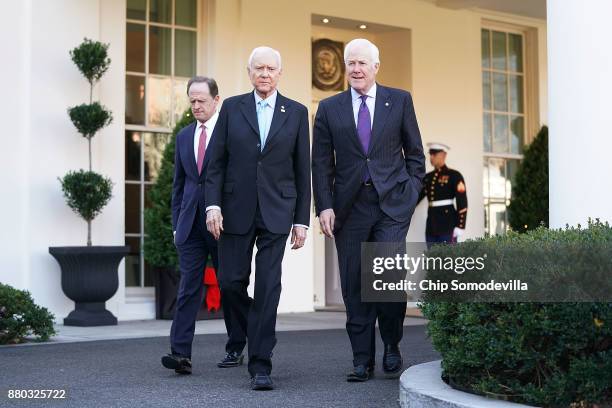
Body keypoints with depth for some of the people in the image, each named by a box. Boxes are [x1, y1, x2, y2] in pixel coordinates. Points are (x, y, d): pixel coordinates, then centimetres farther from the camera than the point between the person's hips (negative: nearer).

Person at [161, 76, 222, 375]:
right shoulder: (184, 136, 14)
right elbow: (179, 183, 17)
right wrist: (176, 223, 11)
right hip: (191, 224, 4)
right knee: (188, 288, -3)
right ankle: (181, 353, -7)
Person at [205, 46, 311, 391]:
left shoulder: (297, 113, 6)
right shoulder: (232, 108, 7)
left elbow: (303, 170, 6)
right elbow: (217, 161, 4)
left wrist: (302, 220, 2)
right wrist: (213, 204, -7)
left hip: (276, 212, -1)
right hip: (236, 210, 1)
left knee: (268, 286, -6)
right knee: (231, 281, 3)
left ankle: (261, 364, 0)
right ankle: (239, 339, 33)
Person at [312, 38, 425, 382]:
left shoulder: (400, 101, 8)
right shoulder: (329, 108, 9)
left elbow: (415, 153, 10)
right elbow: (322, 163, 7)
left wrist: (411, 194, 1)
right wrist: (324, 206, -2)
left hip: (392, 203, -1)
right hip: (350, 207, 2)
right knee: (354, 286, 2)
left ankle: (392, 347, 10)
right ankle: (363, 360, 11)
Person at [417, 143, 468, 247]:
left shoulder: (454, 175, -4)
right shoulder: (428, 177, 14)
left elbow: (462, 203, -10)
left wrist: (460, 226, -16)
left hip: (447, 225, -6)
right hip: (431, 225, 7)